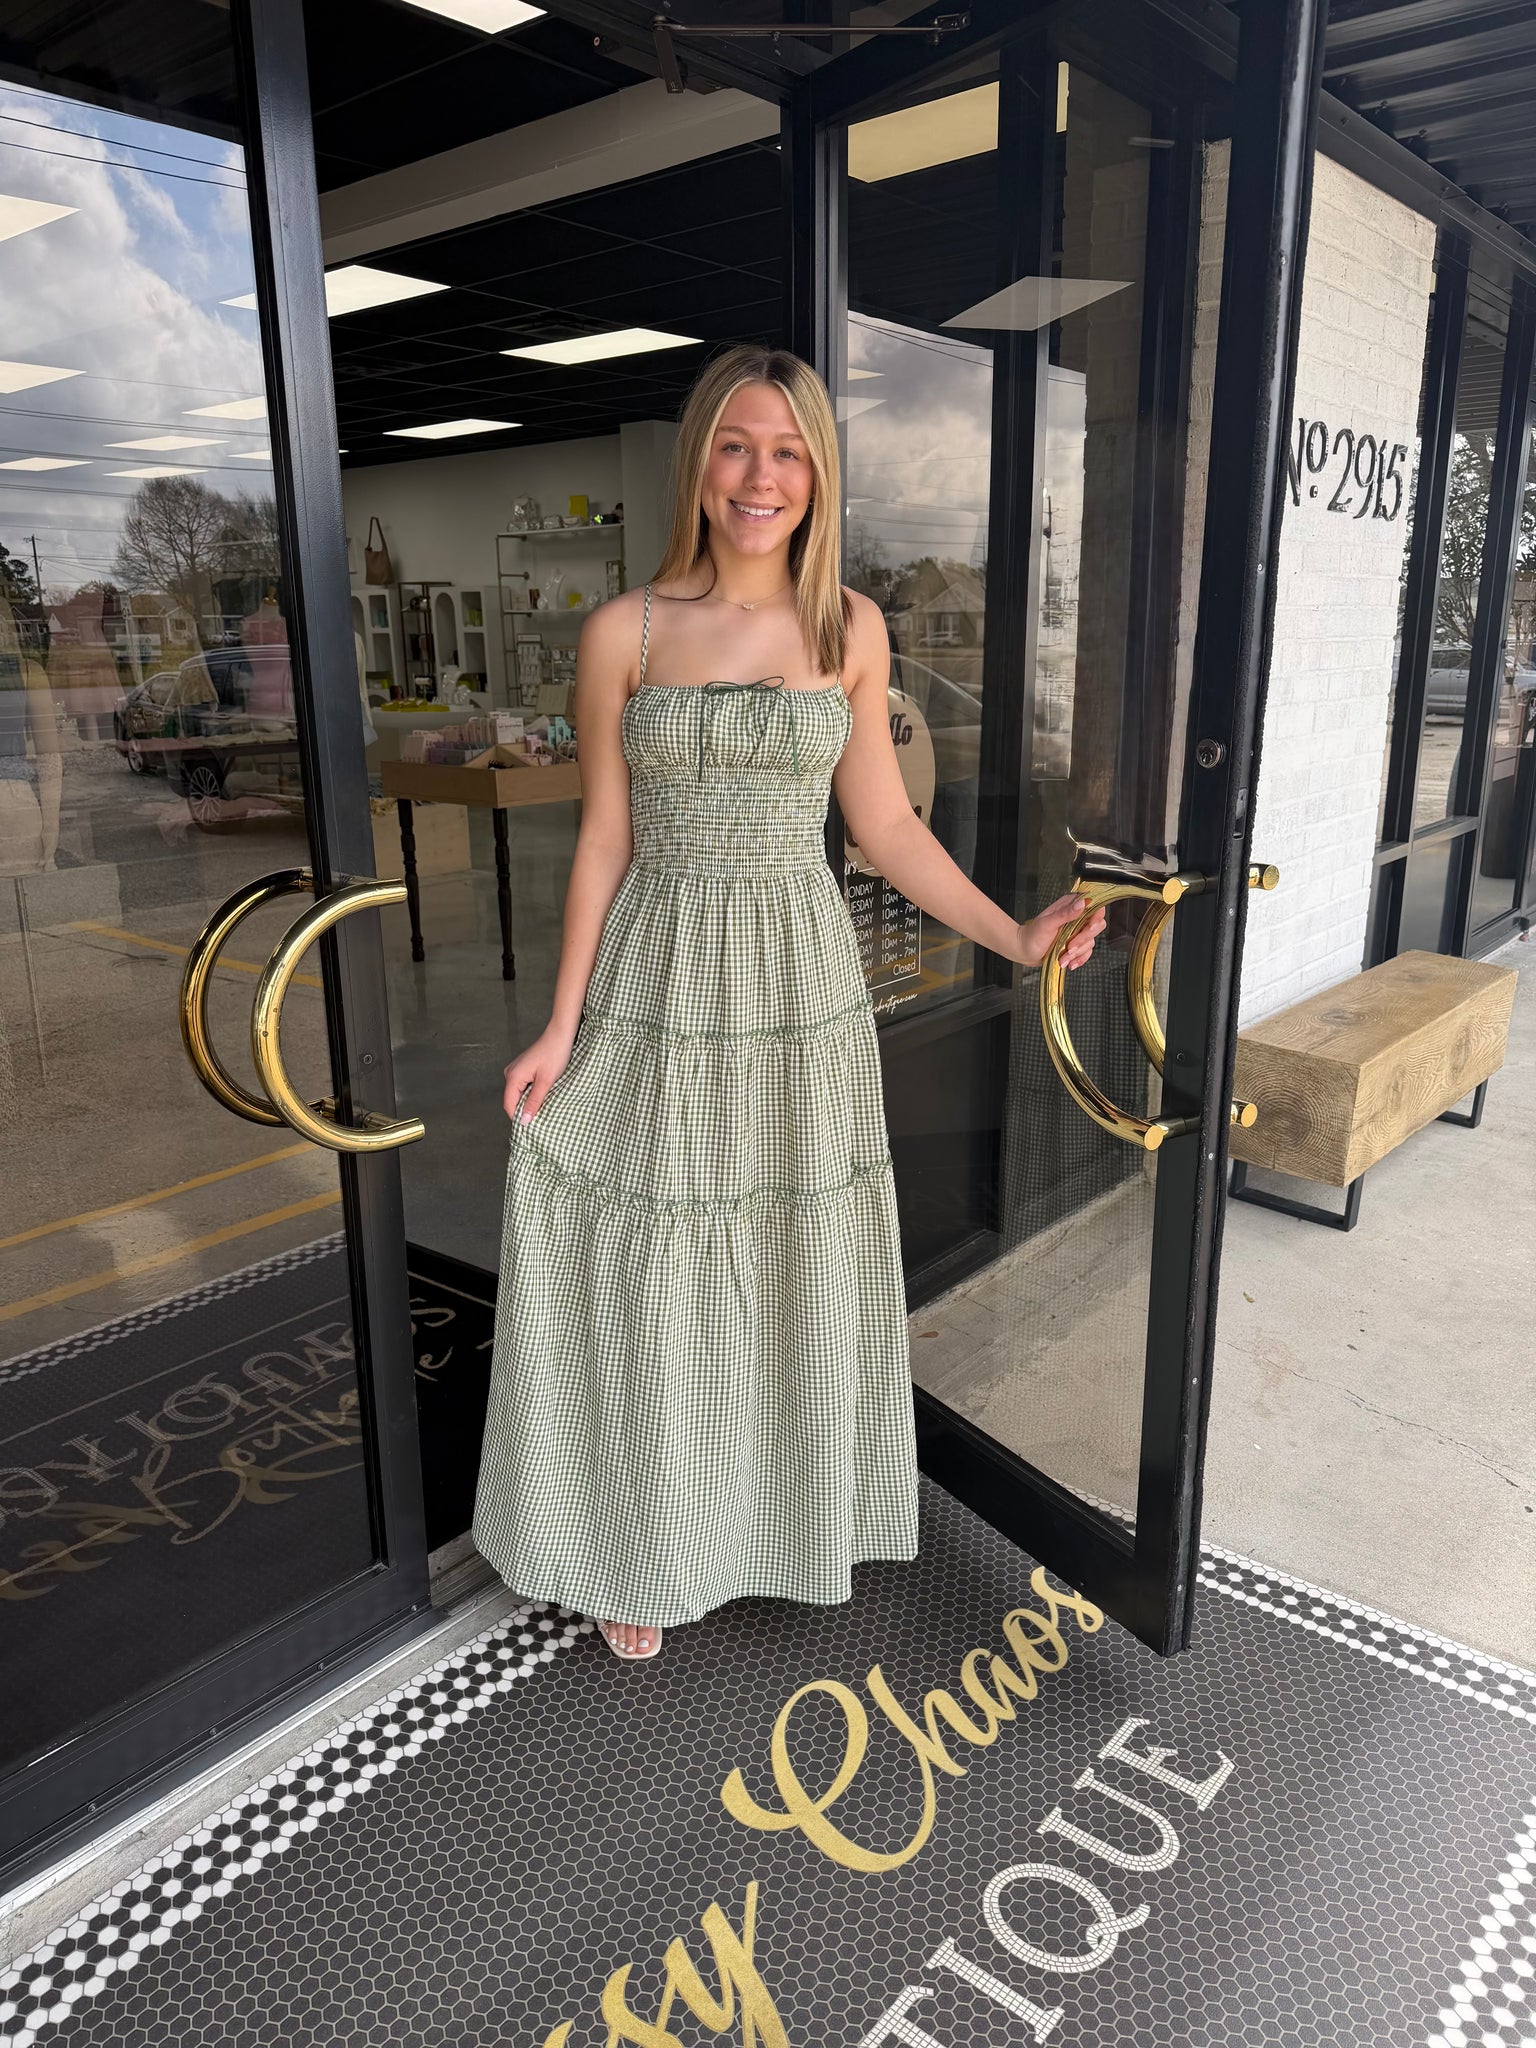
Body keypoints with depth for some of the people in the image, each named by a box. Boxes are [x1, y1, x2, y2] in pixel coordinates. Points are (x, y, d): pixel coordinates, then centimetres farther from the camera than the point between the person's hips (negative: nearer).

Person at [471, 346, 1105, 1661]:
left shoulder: (850, 629, 1)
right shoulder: (624, 633, -4)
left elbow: (885, 826, 4)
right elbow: (605, 839, -2)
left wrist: (1015, 937, -3)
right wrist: (563, 1027, -4)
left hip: (801, 988, 2)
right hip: (658, 989, -1)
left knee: (798, 1274, 13)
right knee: (648, 1282, 8)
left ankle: (788, 1519, 39)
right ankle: (646, 1549, 32)